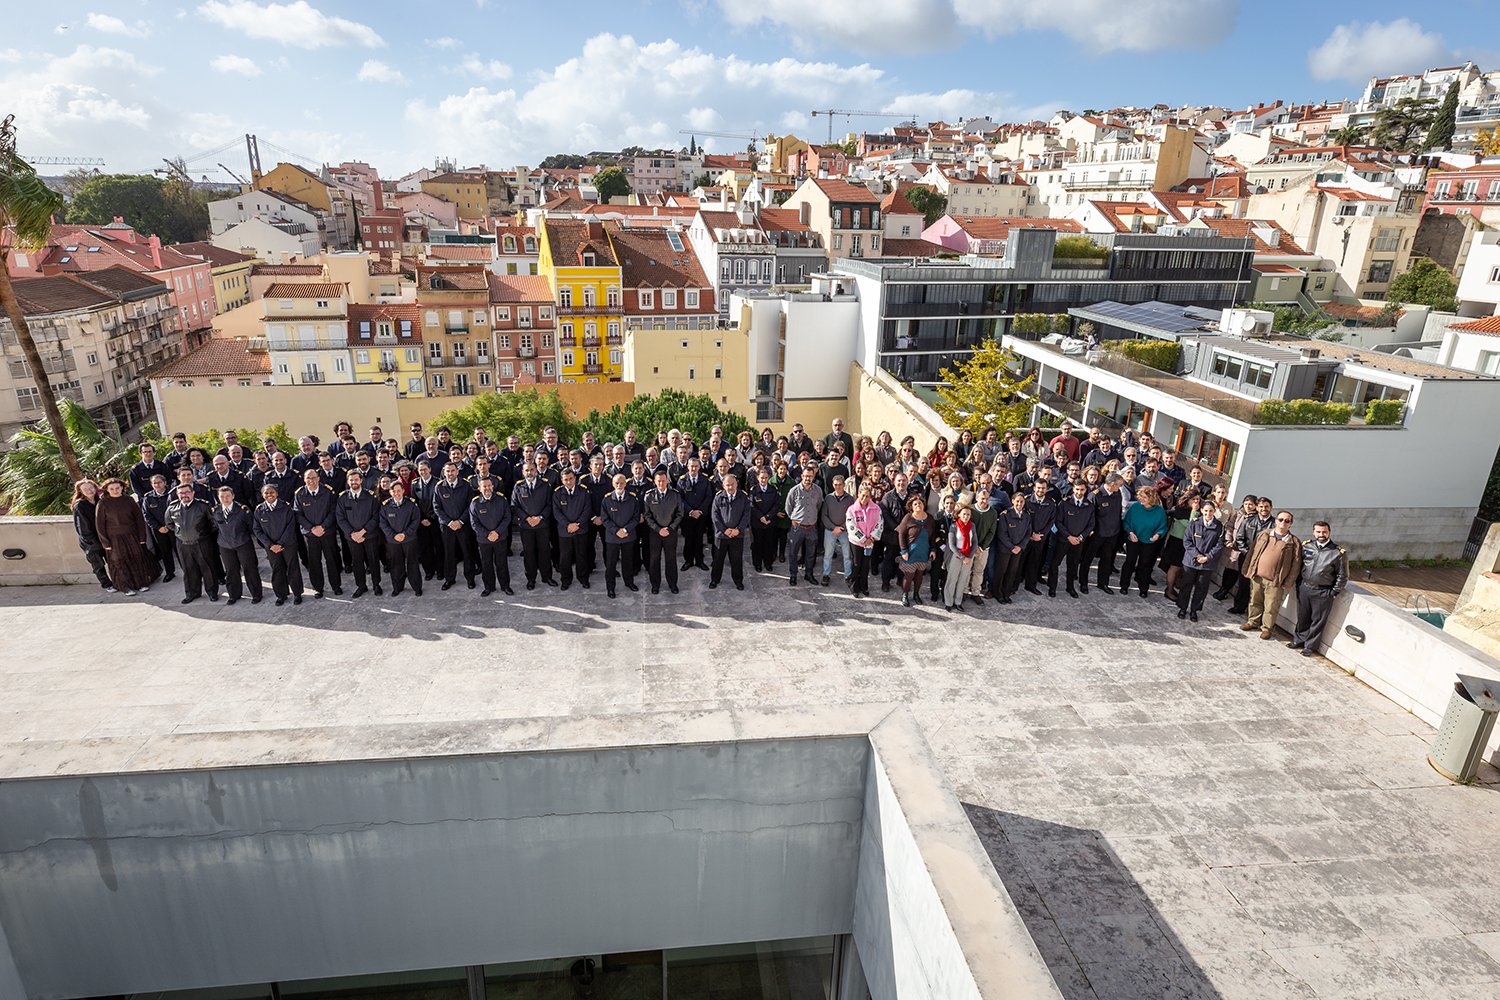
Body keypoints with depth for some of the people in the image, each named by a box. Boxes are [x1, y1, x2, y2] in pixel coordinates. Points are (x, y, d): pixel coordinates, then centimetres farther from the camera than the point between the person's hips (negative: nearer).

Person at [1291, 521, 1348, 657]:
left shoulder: (1339, 552, -9)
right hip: (1304, 588, 3)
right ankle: (1299, 640, 31)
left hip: (1323, 593, -3)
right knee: (1302, 617, 15)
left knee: (1318, 620, 7)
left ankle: (1310, 646, 20)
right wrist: (1298, 584, 10)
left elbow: (1343, 576, -3)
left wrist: (1334, 593, -3)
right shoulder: (1306, 546, 1)